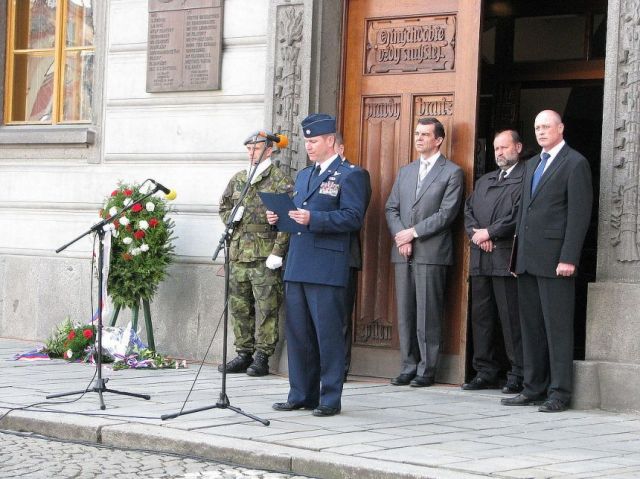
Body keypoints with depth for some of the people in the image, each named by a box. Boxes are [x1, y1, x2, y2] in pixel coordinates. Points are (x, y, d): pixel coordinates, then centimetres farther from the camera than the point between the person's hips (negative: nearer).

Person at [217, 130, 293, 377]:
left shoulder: (280, 181, -3)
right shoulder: (238, 179, 16)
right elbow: (224, 207, 27)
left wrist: (277, 252, -15)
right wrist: (232, 215, 2)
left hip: (265, 255, -6)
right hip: (238, 252, 6)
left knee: (266, 308, -4)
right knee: (239, 306, 9)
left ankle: (262, 357, 0)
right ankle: (244, 354, 17)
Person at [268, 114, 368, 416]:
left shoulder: (349, 176, -2)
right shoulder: (303, 175, 22)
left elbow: (353, 218, -13)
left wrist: (313, 218, -21)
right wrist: (279, 218, 6)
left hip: (326, 269, -8)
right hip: (297, 265, 8)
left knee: (328, 334, -4)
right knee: (297, 333, 9)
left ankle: (330, 399, 1)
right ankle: (301, 395, 16)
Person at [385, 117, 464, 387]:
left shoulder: (451, 173, 1)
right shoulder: (405, 172, 20)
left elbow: (446, 213, -8)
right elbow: (391, 208, 14)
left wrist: (414, 232, -11)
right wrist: (400, 237, -3)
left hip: (431, 253, -6)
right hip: (403, 253, 6)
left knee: (428, 314, -5)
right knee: (405, 313, 5)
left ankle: (426, 370, -1)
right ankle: (407, 367, 10)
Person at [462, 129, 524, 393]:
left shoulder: (525, 179, -2)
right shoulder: (484, 181, 24)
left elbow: (519, 215, -13)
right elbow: (468, 210, 15)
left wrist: (489, 232, -11)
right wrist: (475, 233, -3)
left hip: (506, 258, -7)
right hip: (480, 258, 8)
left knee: (511, 318, -7)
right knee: (481, 316, 8)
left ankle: (518, 376, -3)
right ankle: (485, 372, 14)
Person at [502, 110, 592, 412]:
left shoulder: (575, 163, -4)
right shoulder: (532, 164, 21)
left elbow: (579, 214, -10)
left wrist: (568, 258, -17)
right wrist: (518, 255, 16)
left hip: (554, 259, -8)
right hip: (528, 260, 8)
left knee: (558, 327, -5)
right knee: (531, 327, 10)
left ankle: (559, 393, -2)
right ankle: (534, 389, 15)